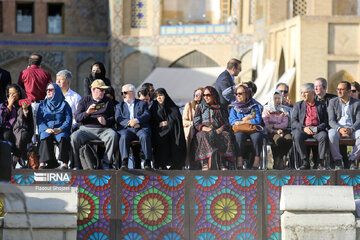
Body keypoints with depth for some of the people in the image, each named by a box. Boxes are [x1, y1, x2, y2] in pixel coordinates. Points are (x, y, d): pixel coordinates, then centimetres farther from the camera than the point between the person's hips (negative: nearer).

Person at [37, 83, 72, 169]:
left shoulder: (64, 104, 14)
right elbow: (39, 119, 9)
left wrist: (60, 129, -15)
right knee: (45, 137, -34)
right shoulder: (43, 104, 20)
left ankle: (64, 164, -43)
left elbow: (68, 120, 4)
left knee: (63, 138, -36)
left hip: (61, 130, -1)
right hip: (46, 129, 1)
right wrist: (46, 129, -10)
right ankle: (43, 163, -42)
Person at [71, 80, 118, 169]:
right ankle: (76, 165, -19)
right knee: (74, 137, -30)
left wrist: (106, 121, -10)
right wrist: (87, 113, -14)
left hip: (104, 129, 0)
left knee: (113, 135, -34)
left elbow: (113, 118, 13)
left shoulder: (108, 101, 18)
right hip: (86, 129, 0)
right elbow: (77, 117, 5)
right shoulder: (84, 100, 14)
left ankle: (106, 163, -26)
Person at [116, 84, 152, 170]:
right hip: (126, 128, 1)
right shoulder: (119, 106, 27)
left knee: (145, 136, -35)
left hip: (141, 128, -1)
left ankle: (147, 162, -37)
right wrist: (129, 123, -11)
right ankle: (124, 162, -44)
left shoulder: (142, 104, 23)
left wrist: (137, 120, -15)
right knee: (124, 137, -34)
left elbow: (147, 115, 5)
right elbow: (117, 118, 8)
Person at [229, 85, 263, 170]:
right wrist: (246, 118, -5)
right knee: (239, 136, -36)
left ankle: (257, 160, -32)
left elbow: (258, 120, -3)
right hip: (240, 130, 0)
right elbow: (232, 121, 1)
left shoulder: (254, 106, 12)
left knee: (257, 136, -35)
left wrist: (242, 122, -8)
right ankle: (239, 163, -39)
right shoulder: (234, 107, 15)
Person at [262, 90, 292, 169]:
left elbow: (285, 124, 4)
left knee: (289, 139, -33)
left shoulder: (284, 110, 16)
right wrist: (276, 131, -14)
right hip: (271, 132, -2)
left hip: (283, 130, 3)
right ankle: (276, 160, -23)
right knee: (279, 139, -37)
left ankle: (280, 159, -16)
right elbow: (266, 125, 0)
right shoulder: (267, 109, 10)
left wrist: (273, 126, -10)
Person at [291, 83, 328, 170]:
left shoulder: (321, 105, 17)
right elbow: (293, 122, 7)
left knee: (323, 136, -34)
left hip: (317, 130, 0)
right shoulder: (298, 105, 18)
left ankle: (320, 162, -28)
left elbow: (326, 122, 9)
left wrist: (318, 128, -12)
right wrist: (304, 128, -12)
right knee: (297, 136, -35)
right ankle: (305, 162, -28)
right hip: (302, 129, 1)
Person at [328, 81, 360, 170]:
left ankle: (352, 160, -16)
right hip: (337, 128, -1)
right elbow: (331, 120, 0)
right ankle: (338, 160, -22)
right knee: (332, 134, -37)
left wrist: (351, 129, -20)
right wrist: (340, 129, -21)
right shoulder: (333, 102, 9)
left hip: (352, 129, 1)